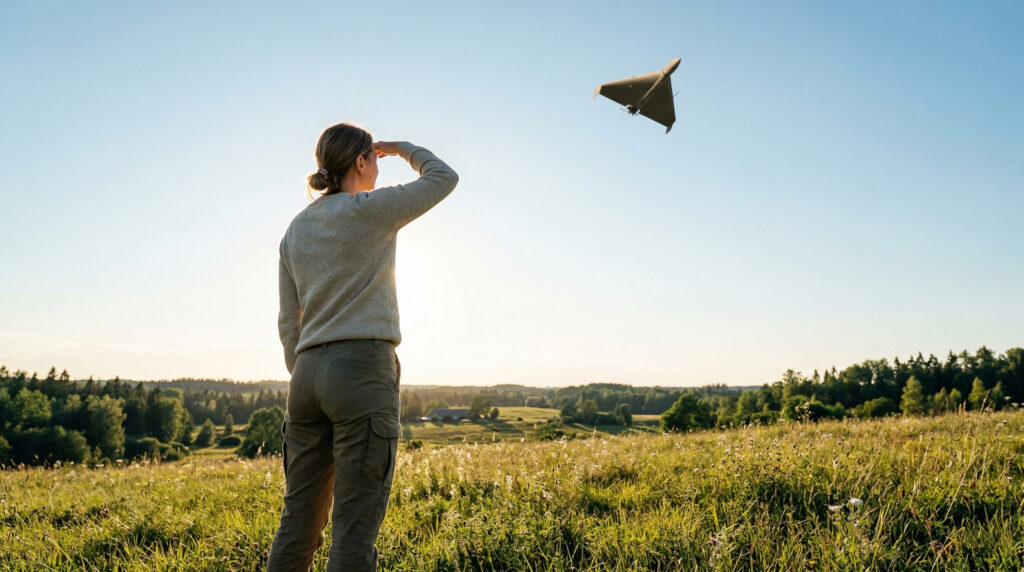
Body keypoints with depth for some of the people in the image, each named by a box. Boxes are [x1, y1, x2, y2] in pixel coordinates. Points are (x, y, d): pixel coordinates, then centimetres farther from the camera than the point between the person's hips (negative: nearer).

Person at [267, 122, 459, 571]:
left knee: (298, 520, 11)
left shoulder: (295, 231, 16)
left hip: (308, 374, 7)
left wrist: (302, 379, 20)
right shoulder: (369, 210, -4)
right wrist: (400, 147, 20)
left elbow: (288, 323, 15)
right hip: (364, 369, -7)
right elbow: (444, 178, 5)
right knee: (355, 525, -4)